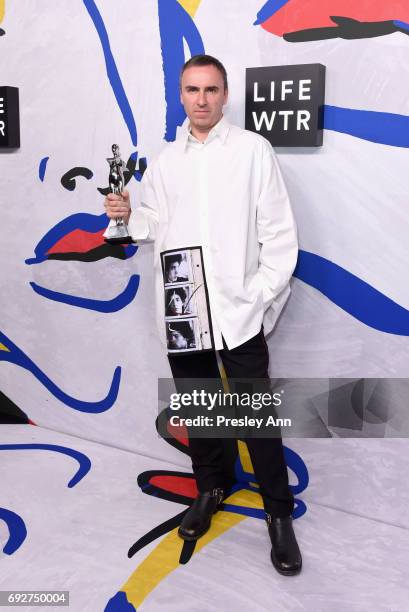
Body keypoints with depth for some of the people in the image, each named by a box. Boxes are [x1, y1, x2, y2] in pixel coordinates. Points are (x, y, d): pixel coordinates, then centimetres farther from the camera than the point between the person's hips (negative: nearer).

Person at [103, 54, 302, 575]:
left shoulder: (253, 149, -2)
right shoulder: (165, 160, 11)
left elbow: (279, 231, -4)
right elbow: (156, 226, 15)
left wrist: (263, 294, -11)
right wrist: (128, 216, -5)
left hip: (238, 312, -4)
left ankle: (279, 513, 21)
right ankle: (209, 488, 40)